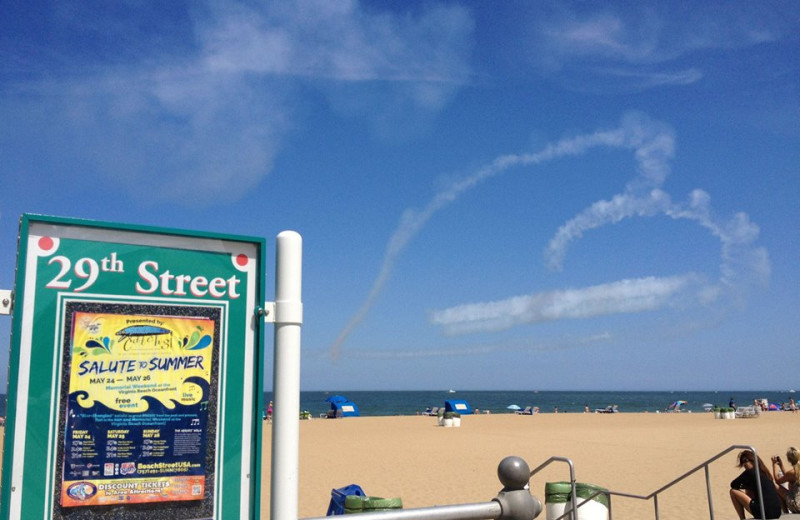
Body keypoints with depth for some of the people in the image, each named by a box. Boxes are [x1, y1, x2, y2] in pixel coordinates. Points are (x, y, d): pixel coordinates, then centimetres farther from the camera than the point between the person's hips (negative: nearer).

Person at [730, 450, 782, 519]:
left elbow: (733, 485, 5)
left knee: (733, 491, 5)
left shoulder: (750, 472, -4)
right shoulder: (763, 472, 18)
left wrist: (743, 486, 22)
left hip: (764, 512, -8)